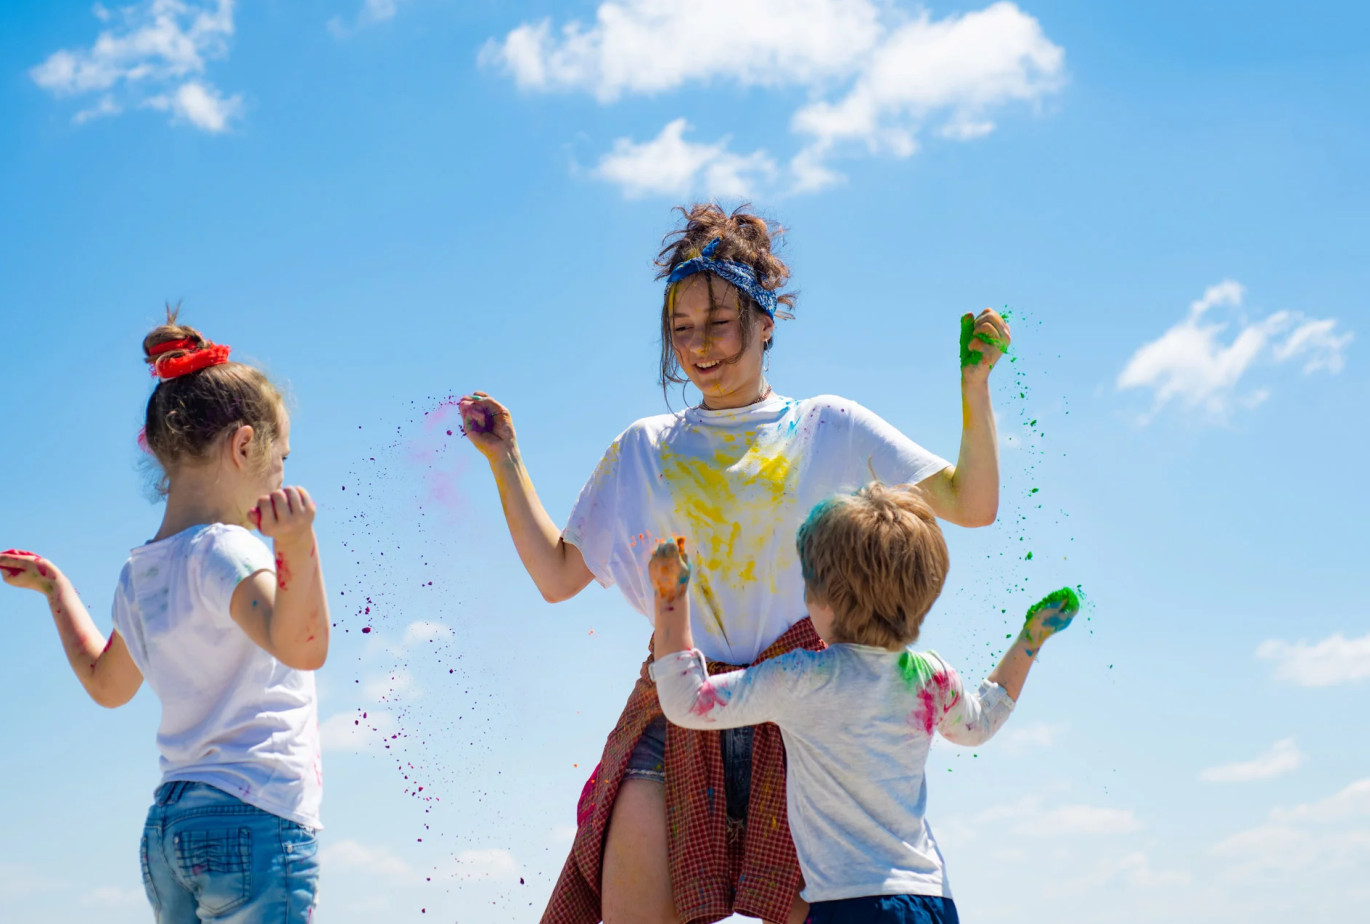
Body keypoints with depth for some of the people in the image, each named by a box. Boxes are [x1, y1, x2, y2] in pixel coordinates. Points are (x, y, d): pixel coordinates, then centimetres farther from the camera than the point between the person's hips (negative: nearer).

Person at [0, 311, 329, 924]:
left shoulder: (138, 576, 14)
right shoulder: (223, 551, -11)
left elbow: (106, 684, 32)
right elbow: (301, 645, -29)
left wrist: (54, 586, 42)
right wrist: (298, 543, -43)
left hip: (167, 828, 9)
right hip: (254, 822, -9)